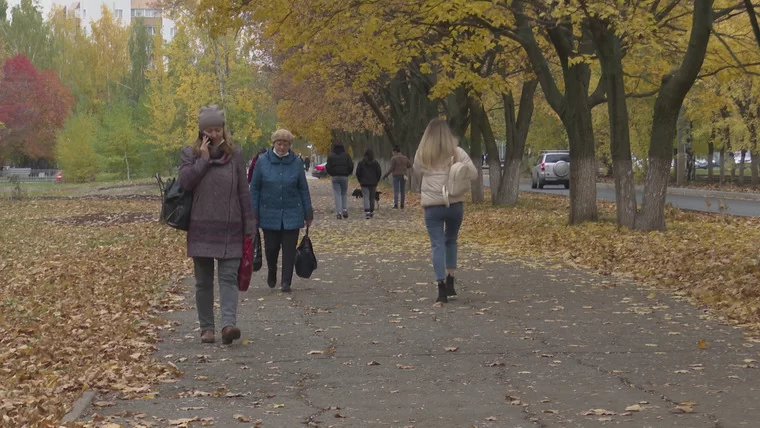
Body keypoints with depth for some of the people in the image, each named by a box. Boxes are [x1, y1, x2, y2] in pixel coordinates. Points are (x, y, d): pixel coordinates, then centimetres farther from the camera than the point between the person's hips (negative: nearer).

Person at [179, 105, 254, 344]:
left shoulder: (235, 155, 5)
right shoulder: (190, 154, 5)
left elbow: (243, 192, 6)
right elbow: (185, 181, -11)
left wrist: (248, 226, 3)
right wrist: (203, 158, -13)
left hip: (229, 227, -1)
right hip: (201, 227, 1)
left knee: (228, 276, -11)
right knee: (203, 281, 6)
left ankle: (229, 324, -22)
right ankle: (206, 327, 13)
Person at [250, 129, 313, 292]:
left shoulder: (296, 162, 1)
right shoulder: (262, 161, -2)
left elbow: (303, 189, 6)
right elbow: (254, 188, 2)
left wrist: (308, 213, 5)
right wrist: (254, 213, -2)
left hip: (292, 214, 0)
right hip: (269, 214, 0)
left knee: (289, 248, -1)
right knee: (271, 247, 5)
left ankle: (286, 282, 6)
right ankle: (271, 274, 33)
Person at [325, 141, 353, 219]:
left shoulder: (331, 156, -1)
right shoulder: (346, 155, 1)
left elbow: (328, 167, -3)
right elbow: (351, 166, -1)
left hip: (335, 177, -1)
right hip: (344, 177, 1)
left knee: (337, 194, 0)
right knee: (344, 193, 14)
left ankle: (339, 212, -7)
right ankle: (345, 209, 0)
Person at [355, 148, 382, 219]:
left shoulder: (361, 163, -5)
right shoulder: (375, 163, -2)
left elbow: (358, 173, -4)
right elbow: (379, 172, -1)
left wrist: (360, 180, 11)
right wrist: (376, 181, 12)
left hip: (364, 183, -2)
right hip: (373, 183, 2)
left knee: (366, 197, -6)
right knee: (372, 198, 14)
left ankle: (367, 212, -23)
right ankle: (371, 212, 23)